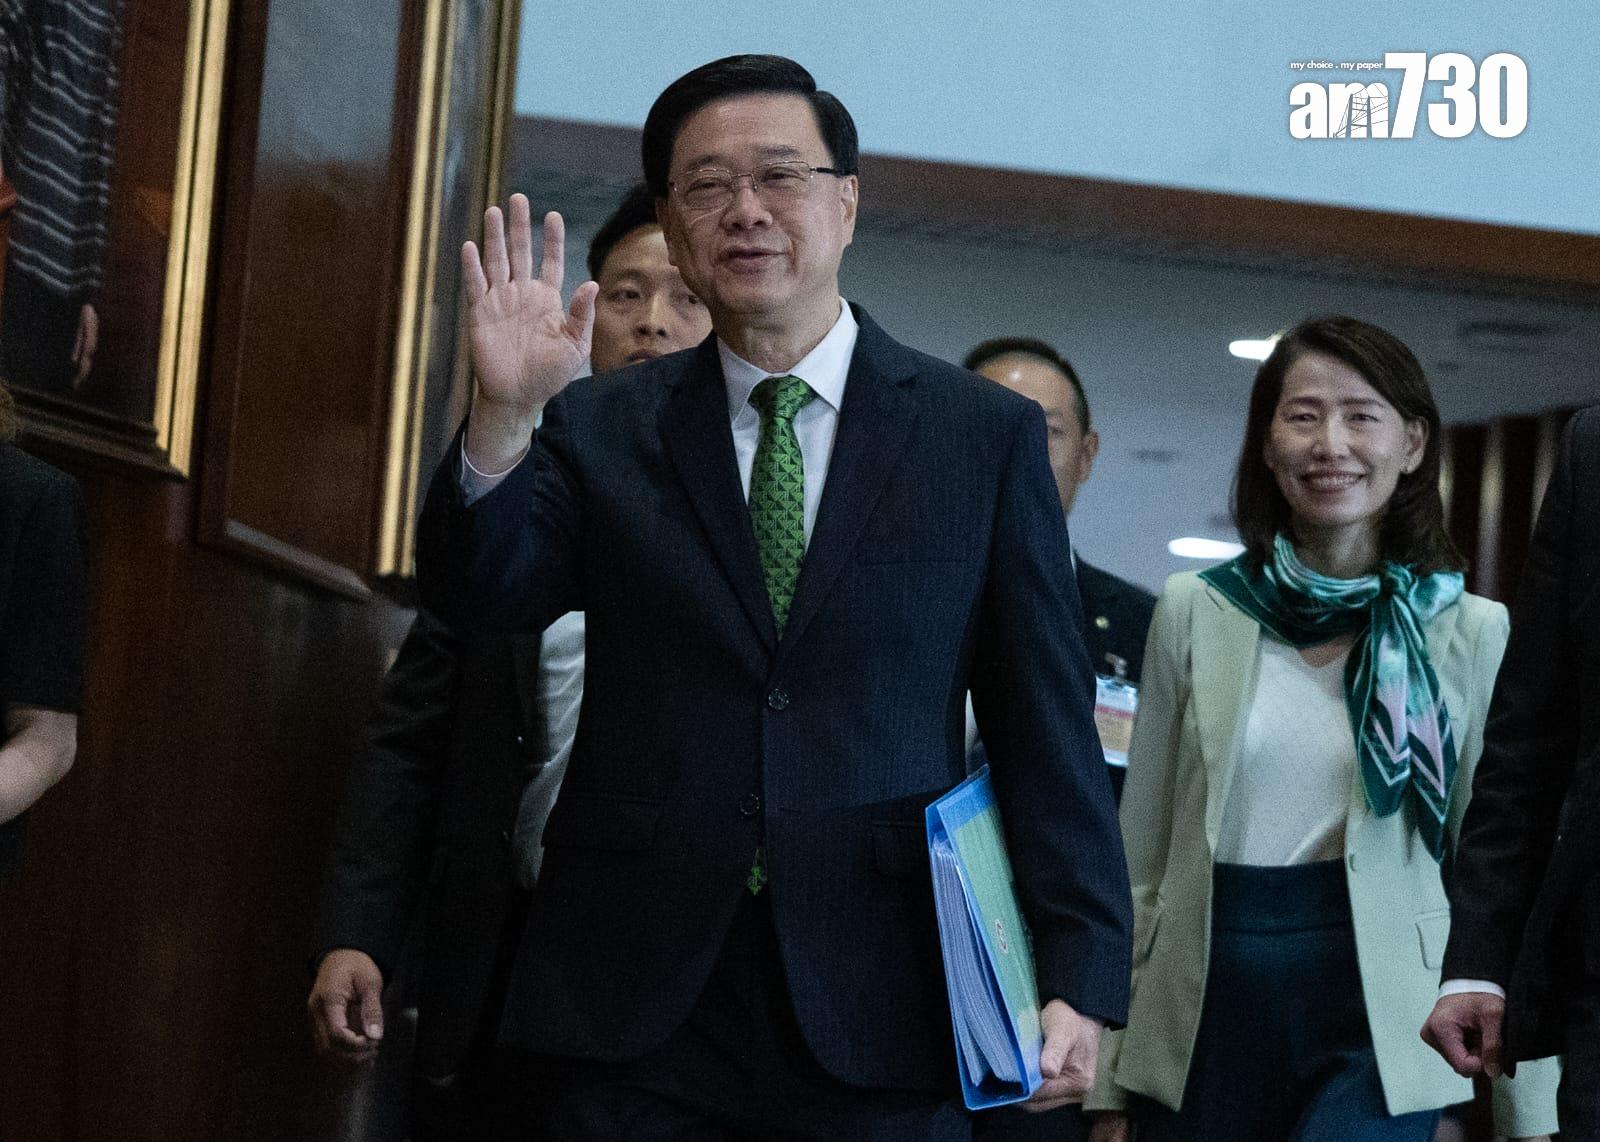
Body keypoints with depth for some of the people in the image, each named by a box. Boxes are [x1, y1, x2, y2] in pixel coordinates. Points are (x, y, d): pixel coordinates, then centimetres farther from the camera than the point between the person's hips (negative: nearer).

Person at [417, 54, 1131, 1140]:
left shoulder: (988, 432, 4)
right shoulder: (603, 429, 8)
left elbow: (1047, 727, 1)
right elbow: (482, 591, -6)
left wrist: (1080, 975, -5)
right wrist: (502, 414, -23)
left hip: (882, 1011, -1)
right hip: (638, 1007, 1)